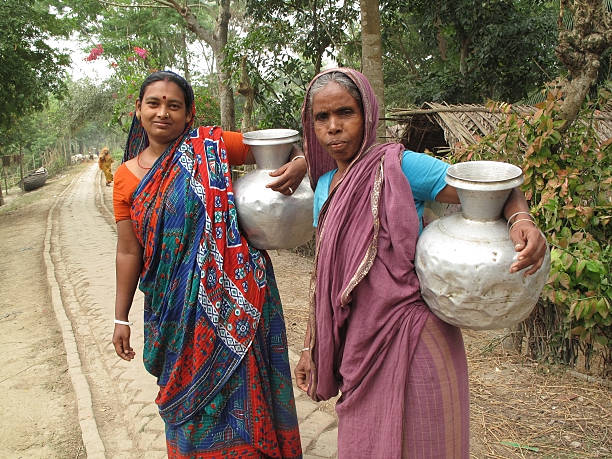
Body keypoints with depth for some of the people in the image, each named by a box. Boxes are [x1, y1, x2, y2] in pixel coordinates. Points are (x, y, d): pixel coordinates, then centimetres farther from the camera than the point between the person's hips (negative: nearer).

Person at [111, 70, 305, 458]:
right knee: (186, 396, 16)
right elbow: (129, 251, 7)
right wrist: (121, 318, 9)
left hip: (229, 297, -2)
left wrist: (300, 164, -23)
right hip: (173, 307, 3)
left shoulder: (211, 147, -4)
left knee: (235, 389, 7)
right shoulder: (127, 177, 5)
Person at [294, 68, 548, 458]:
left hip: (409, 341, -6)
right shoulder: (325, 185, 7)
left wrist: (521, 219, -35)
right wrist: (310, 347, 13)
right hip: (359, 344, 6)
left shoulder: (399, 167, -12)